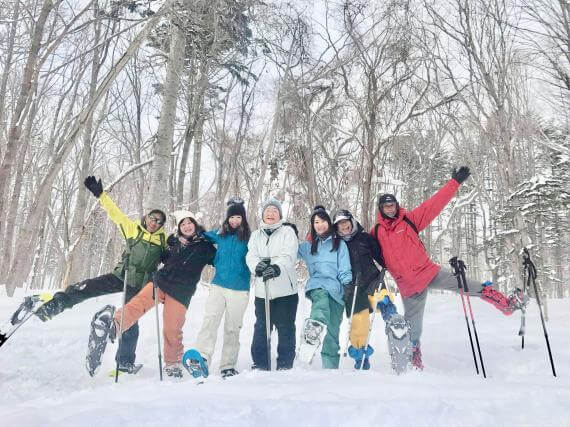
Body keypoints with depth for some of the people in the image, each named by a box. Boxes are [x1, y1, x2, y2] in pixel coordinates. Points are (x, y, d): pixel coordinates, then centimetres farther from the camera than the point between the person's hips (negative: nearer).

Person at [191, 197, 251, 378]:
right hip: (218, 285, 2)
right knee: (210, 319, -16)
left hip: (239, 289, -1)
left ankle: (228, 366, 12)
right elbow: (202, 235, 24)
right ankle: (201, 357, -22)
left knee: (232, 328, 5)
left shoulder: (248, 237, 1)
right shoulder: (220, 234, 8)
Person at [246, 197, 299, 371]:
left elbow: (289, 255, -12)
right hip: (262, 290, 3)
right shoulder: (256, 235, 17)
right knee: (261, 328, 8)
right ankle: (260, 365, 21)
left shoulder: (288, 231, 4)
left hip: (285, 289, -3)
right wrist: (257, 265, -22)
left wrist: (277, 267, -31)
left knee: (285, 328, 3)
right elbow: (251, 255, 1)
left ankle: (285, 365, 16)